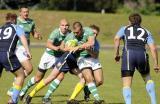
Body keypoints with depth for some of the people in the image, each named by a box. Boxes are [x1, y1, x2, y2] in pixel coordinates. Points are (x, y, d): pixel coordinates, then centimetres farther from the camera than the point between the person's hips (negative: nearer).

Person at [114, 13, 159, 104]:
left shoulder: (125, 29, 21)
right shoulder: (146, 32, 24)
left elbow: (117, 38, 0)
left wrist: (117, 53, 4)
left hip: (128, 54, -2)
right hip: (142, 55, 2)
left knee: (126, 85, 1)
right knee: (147, 78, 27)